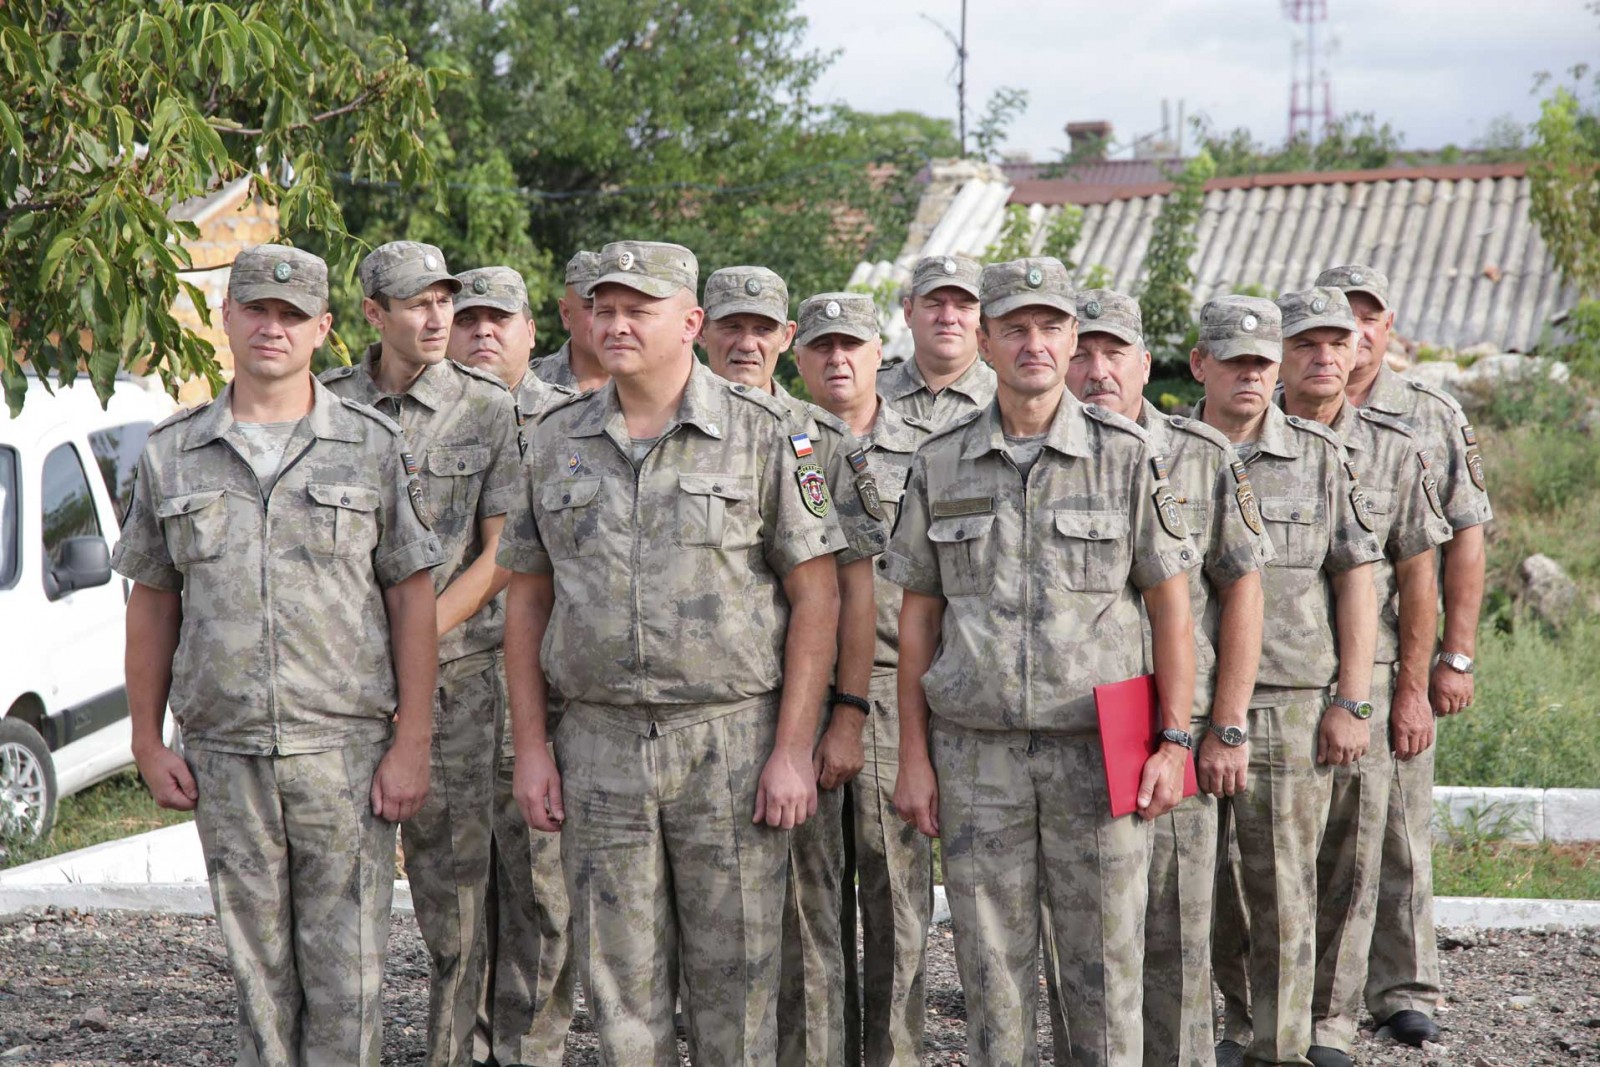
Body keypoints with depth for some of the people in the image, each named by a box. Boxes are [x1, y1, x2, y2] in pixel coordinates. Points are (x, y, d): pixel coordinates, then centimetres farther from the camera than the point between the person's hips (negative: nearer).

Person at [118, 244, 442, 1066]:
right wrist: (148, 742, 6)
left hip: (346, 749, -2)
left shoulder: (373, 449, 2)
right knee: (258, 969, 9)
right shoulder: (172, 455, 8)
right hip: (225, 758, 2)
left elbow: (414, 601, 0)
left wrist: (411, 746, -6)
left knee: (346, 976, -1)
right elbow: (151, 604, 12)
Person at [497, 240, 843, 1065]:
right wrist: (529, 748, 5)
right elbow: (527, 600, 12)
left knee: (735, 982, 3)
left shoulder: (763, 433, -2)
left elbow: (816, 595, -4)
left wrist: (792, 751, -10)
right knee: (619, 982, 9)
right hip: (599, 744, 3)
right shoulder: (555, 442, 9)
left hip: (732, 742, -3)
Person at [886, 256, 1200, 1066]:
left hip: (1097, 750, -1)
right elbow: (917, 619, 8)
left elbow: (1171, 609, 1)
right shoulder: (940, 465, 6)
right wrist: (914, 757, 3)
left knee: (1104, 967, 3)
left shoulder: (1126, 456, 0)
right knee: (992, 969, 7)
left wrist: (1173, 741, -7)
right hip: (976, 754, 2)